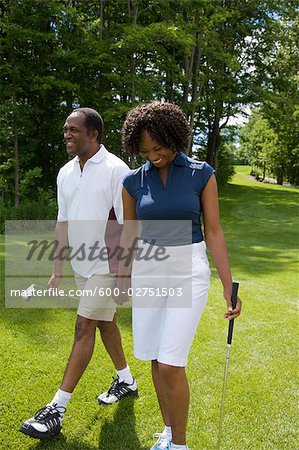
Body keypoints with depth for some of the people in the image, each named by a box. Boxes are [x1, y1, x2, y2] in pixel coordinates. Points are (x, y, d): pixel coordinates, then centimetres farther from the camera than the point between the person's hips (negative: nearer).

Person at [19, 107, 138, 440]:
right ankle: (126, 381, 37)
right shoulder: (65, 173, 7)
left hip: (107, 266, -7)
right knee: (105, 323, 17)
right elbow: (63, 223, 10)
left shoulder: (116, 170, -14)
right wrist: (57, 271, 8)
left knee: (84, 328, -6)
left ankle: (56, 409, 2)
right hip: (81, 265, 7)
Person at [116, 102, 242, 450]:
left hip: (189, 271, -3)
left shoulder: (202, 174, -6)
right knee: (156, 360, 10)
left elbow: (213, 232, -5)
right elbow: (129, 234, 10)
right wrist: (123, 282, 17)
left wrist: (229, 287, -7)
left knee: (170, 364, -8)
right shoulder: (133, 181, 0)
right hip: (148, 272, 3)